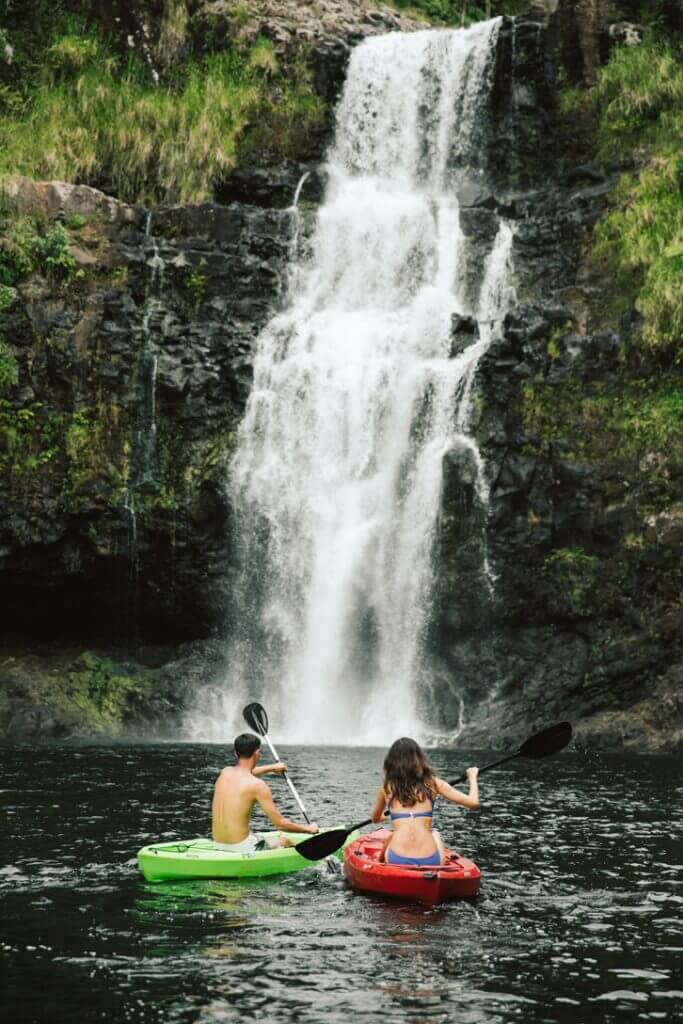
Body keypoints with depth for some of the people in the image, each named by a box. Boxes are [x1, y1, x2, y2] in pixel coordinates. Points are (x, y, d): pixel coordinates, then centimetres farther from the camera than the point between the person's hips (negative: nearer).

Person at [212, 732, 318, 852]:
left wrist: (272, 768, 43)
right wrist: (309, 828, 3)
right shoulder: (258, 785, -15)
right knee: (285, 841, 16)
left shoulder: (224, 773, 5)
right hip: (241, 848, -7)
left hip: (218, 845, 7)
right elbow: (280, 824, -12)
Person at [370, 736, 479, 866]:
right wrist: (472, 777, 21)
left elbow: (375, 819, 27)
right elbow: (473, 802, 2)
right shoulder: (432, 783, 3)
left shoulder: (386, 787, 7)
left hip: (397, 861, 0)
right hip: (429, 861, 0)